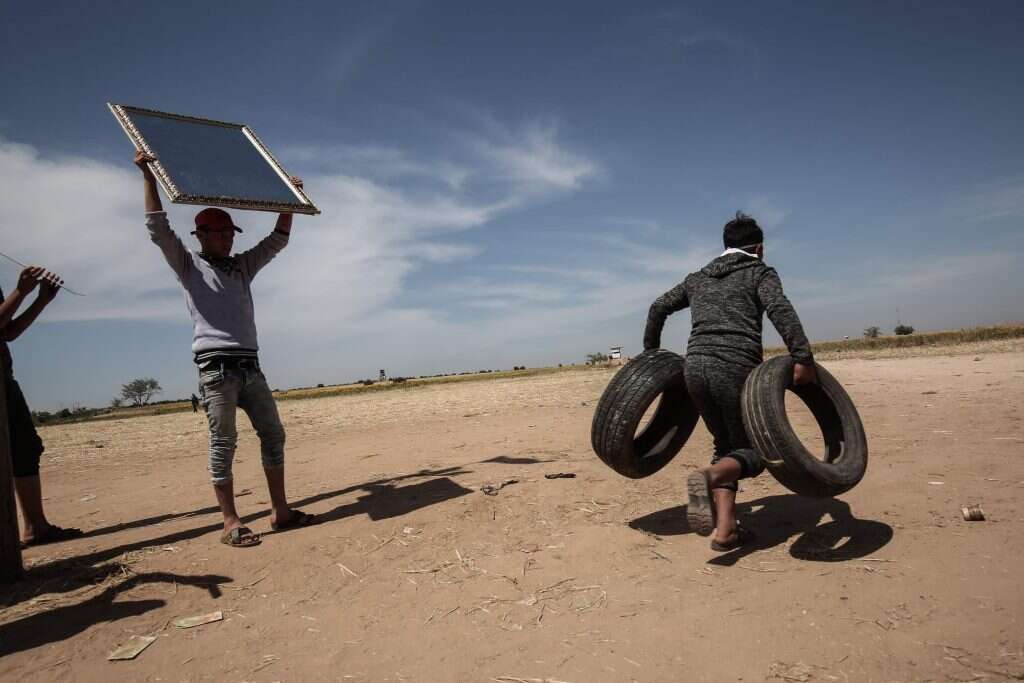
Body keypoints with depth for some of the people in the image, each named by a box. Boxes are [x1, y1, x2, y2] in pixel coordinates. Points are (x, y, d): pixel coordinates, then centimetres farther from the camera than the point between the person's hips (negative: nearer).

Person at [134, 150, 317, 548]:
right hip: (216, 366, -6)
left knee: (273, 434, 5)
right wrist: (147, 175, -9)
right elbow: (158, 229, -5)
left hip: (249, 365, 6)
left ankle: (280, 511, 12)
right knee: (223, 443, -5)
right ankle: (230, 523, 0)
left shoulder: (242, 266, 20)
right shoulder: (188, 265, 7)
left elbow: (277, 240, 25)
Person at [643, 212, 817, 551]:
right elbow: (780, 308, -9)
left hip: (696, 366, 5)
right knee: (752, 450, 7)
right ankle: (708, 476, -26)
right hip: (736, 366, -5)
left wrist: (651, 352, 34)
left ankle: (724, 529, 6)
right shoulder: (760, 272, 11)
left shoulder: (698, 278, 25)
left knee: (726, 445, 19)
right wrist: (803, 357, -17)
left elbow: (658, 307, 24)